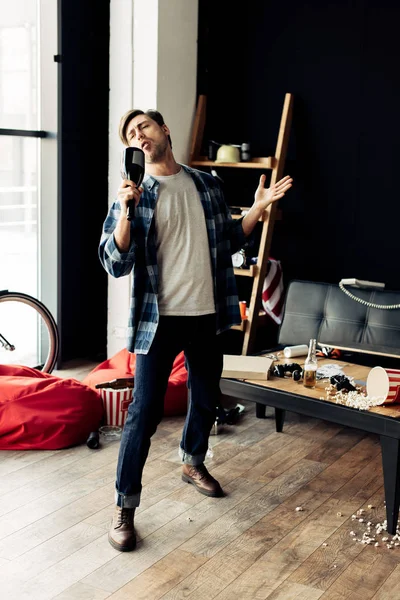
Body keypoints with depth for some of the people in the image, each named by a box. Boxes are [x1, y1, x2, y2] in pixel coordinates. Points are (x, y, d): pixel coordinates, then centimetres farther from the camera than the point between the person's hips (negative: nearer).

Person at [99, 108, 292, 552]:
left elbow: (228, 240, 17)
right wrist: (125, 210, -24)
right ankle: (125, 506, 6)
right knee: (145, 411, -6)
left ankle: (193, 464, 45)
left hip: (207, 315, 5)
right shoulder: (135, 194, -5)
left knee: (206, 398, 19)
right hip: (160, 318, -4)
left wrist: (259, 207, 6)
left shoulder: (205, 184, 8)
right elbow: (115, 264, -13)